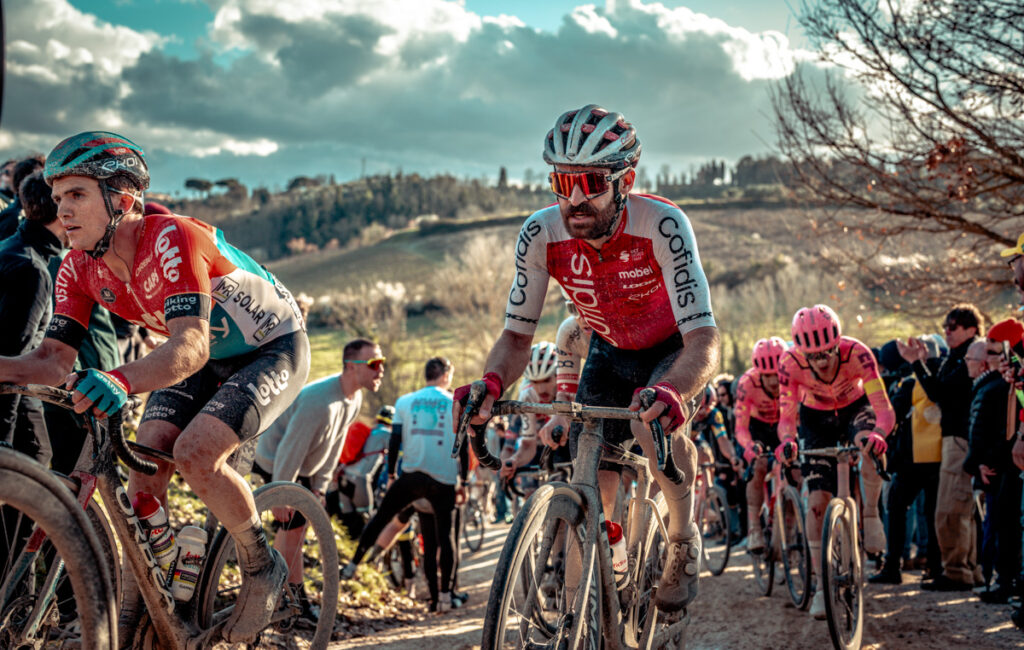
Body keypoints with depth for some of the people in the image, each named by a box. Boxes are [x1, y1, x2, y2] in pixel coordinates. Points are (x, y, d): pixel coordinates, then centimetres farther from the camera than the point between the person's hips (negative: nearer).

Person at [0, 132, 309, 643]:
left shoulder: (171, 239, -34)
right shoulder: (81, 267, -11)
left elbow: (191, 346, -47)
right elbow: (53, 358, -15)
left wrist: (120, 381, -66)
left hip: (273, 348, -7)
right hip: (211, 360, 7)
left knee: (194, 453, -26)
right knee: (145, 461, -11)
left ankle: (262, 567, -1)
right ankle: (129, 622, 0)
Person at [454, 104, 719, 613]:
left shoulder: (662, 225, -36)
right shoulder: (541, 235, -26)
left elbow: (703, 340, -42)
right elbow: (517, 337, -19)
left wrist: (672, 393, -64)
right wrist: (490, 383, -42)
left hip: (673, 347, -4)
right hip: (609, 350, 4)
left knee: (656, 425, -33)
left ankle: (684, 541, -7)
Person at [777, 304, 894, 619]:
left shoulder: (856, 353, -35)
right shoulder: (790, 362, -30)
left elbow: (884, 409, -37)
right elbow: (786, 416, -26)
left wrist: (878, 434, -59)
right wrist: (786, 441, -48)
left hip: (855, 408, -1)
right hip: (816, 418, 1)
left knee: (868, 445, -38)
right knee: (817, 500, -9)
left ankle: (871, 516, -12)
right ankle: (822, 586, 2)